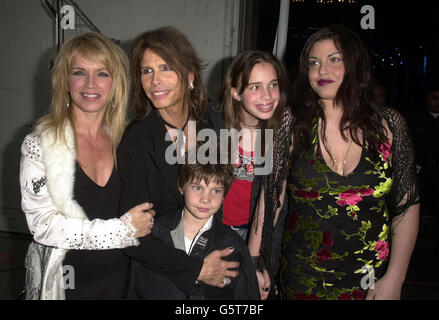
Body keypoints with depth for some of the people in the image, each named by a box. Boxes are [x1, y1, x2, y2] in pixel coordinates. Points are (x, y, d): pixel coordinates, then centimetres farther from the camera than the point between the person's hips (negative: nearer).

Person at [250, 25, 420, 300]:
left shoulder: (389, 125, -4)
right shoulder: (292, 125, -6)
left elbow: (408, 205, -2)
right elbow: (270, 197, -6)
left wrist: (394, 280, -8)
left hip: (371, 280, 1)